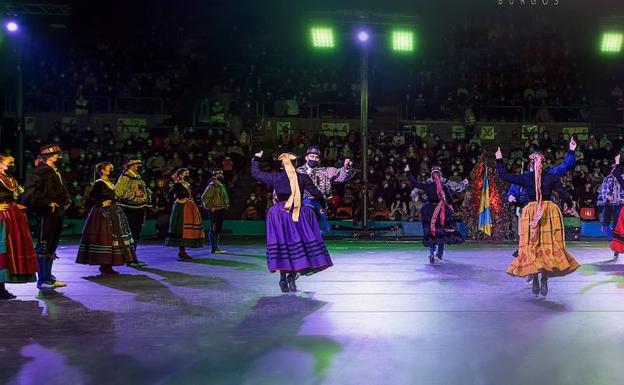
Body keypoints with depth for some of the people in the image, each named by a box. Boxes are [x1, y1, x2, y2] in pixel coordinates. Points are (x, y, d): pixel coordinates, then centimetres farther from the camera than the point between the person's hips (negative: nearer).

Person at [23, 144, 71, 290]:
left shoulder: (56, 173, 17)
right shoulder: (41, 172, -12)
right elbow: (30, 191, -23)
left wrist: (66, 200, 11)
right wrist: (48, 203, -20)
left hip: (57, 215, 9)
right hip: (46, 216, -9)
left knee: (51, 247, 14)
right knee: (44, 247, -4)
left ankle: (48, 277, 23)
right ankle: (42, 280, 2)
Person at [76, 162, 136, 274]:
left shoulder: (110, 183, 15)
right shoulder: (99, 183, -9)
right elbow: (91, 198, -14)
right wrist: (102, 203, -18)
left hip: (112, 213, 9)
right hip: (102, 214, -9)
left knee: (113, 238, 7)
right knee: (104, 238, -8)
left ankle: (108, 265, 11)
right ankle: (104, 265, -3)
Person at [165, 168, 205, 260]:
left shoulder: (188, 184, 15)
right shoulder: (178, 184, -9)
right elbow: (169, 196, -12)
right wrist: (177, 200, -5)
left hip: (188, 209, 9)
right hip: (181, 208, -9)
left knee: (188, 230, 8)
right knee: (182, 229, -8)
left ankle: (182, 251, 14)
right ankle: (181, 251, -4)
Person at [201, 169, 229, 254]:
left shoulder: (221, 185, 15)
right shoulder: (212, 186, -13)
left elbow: (225, 197, 28)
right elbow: (205, 197, -20)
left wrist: (226, 205, 15)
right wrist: (210, 207, -17)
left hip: (221, 210, 9)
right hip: (215, 211, -9)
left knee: (219, 229, 13)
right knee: (214, 229, -5)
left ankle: (216, 247, 20)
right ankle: (213, 248, -2)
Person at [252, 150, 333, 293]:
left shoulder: (274, 177, -2)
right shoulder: (303, 178, -3)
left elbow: (255, 173, 10)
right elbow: (317, 195, 0)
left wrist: (256, 158, 25)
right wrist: (322, 201, 22)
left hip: (280, 215, 1)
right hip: (299, 215, -1)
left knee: (282, 246, 8)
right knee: (299, 245, 7)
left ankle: (283, 278, 6)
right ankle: (292, 277, 2)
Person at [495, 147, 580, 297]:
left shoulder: (525, 177, -2)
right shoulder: (552, 177, -1)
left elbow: (505, 176, 5)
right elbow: (563, 194, 5)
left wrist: (499, 160, 18)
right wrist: (569, 205, 25)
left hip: (531, 212, 0)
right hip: (550, 211, 0)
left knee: (532, 246, 6)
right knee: (549, 245, 4)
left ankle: (535, 280, 6)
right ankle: (545, 278, -5)